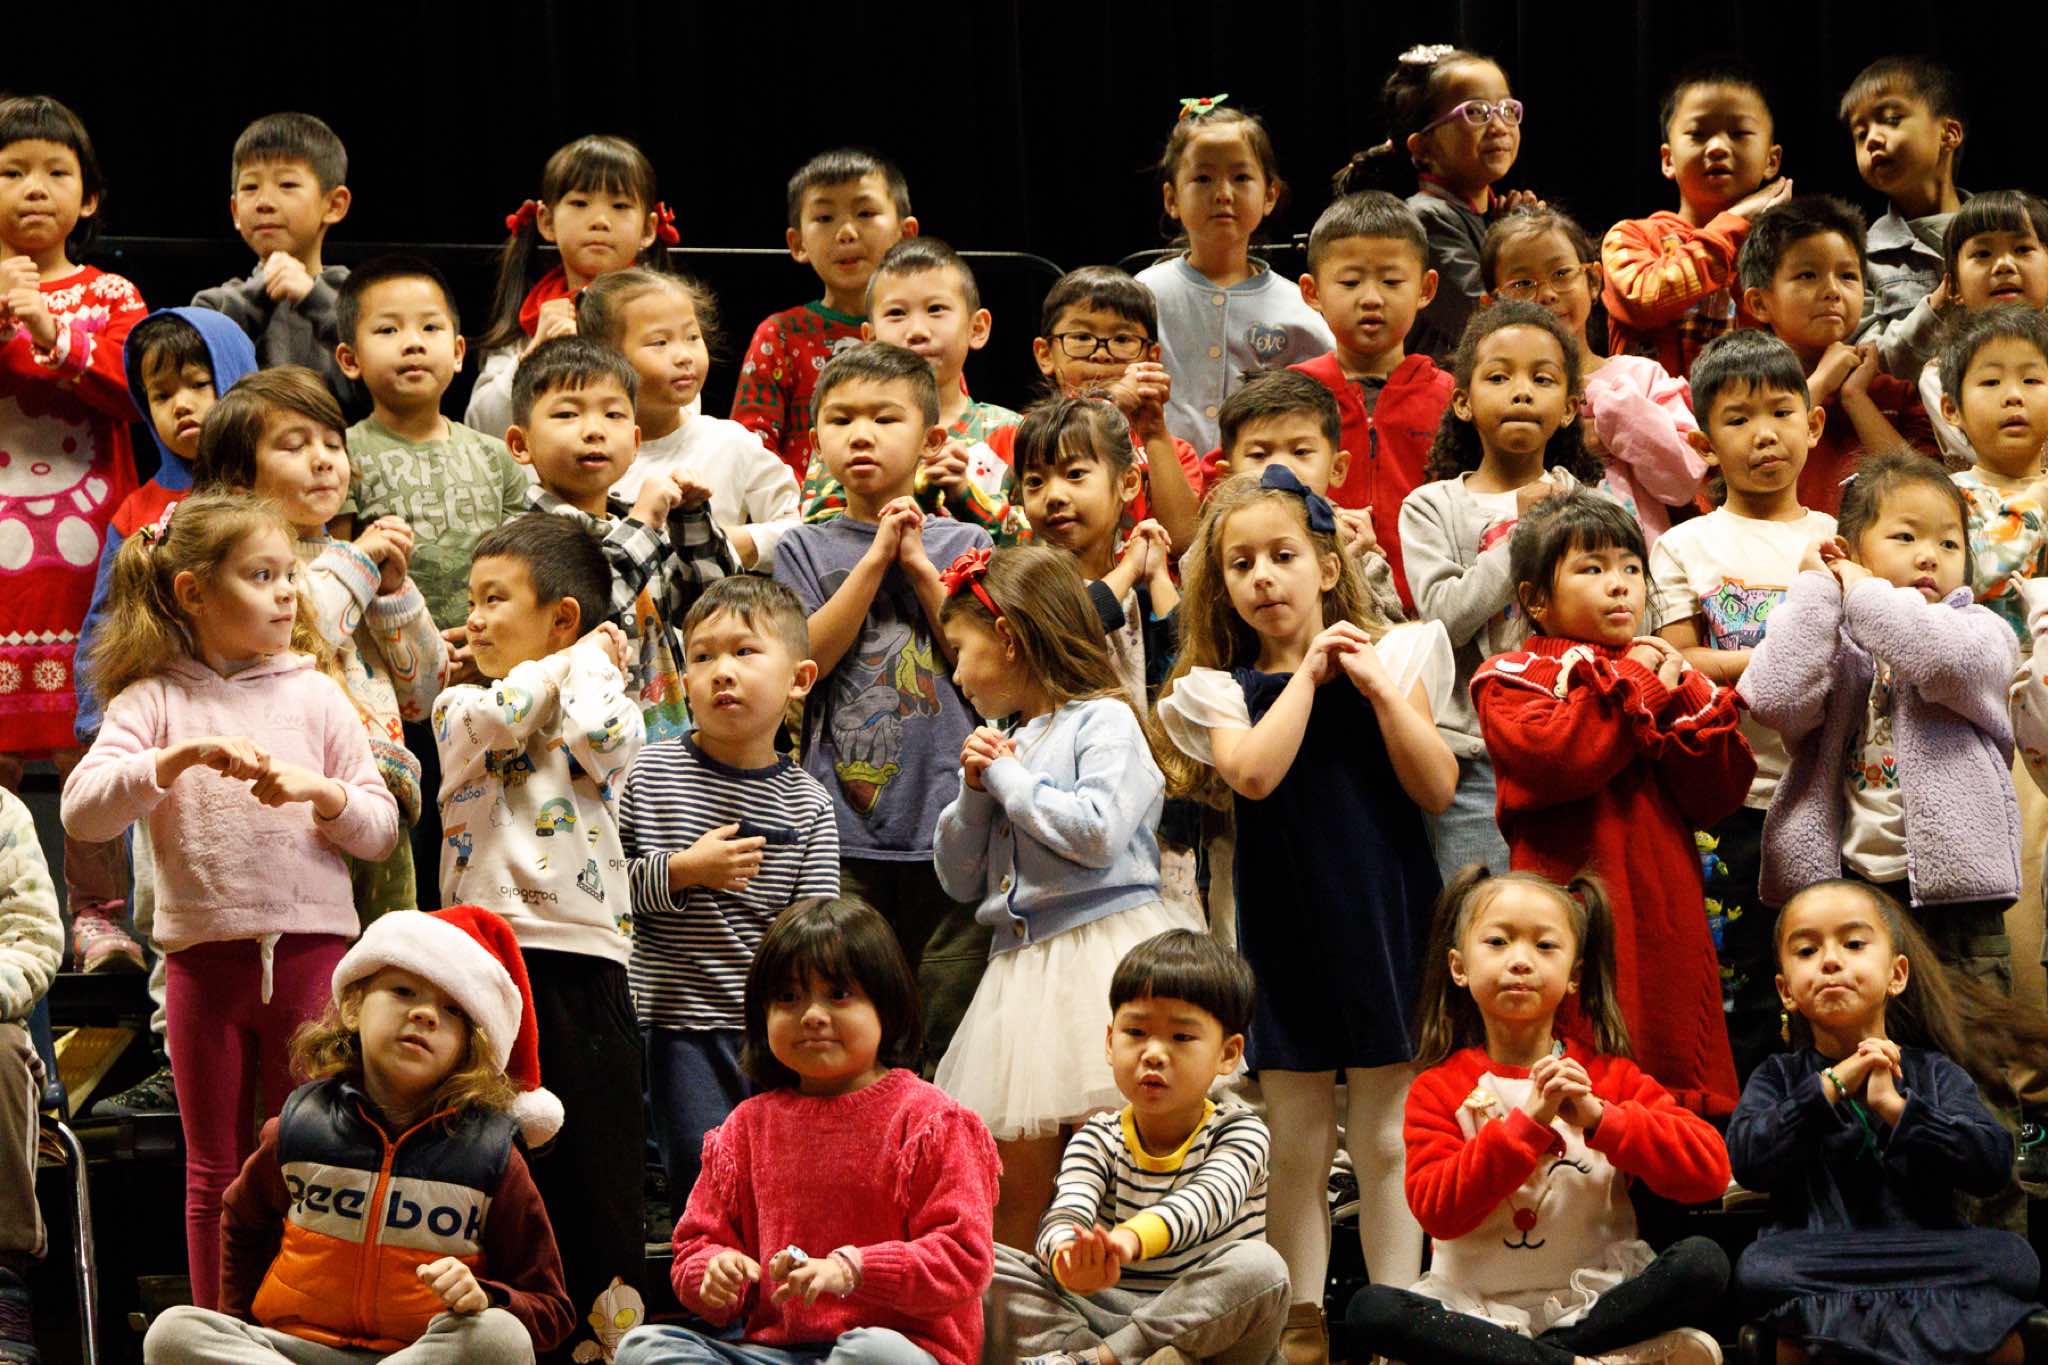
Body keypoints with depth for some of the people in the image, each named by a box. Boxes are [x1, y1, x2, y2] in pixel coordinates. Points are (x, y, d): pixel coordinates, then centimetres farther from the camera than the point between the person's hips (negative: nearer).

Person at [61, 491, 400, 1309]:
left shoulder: (315, 697, 5)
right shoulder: (155, 702, 1)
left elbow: (381, 829, 6)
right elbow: (82, 810, -12)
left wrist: (319, 789, -14)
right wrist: (181, 757, -23)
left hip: (311, 944, 0)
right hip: (204, 954, 0)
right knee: (216, 1173, 8)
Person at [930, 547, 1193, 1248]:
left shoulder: (1104, 722, -2)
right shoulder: (1002, 742, 20)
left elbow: (1097, 831, -19)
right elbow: (958, 879, 22)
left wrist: (1009, 777, -5)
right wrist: (975, 793, 5)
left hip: (1101, 950, -7)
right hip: (1020, 965, 7)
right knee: (1013, 1178, 3)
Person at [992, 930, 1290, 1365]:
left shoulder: (1240, 1132, -3)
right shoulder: (1098, 1140, 5)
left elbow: (1208, 1200, -26)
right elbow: (1066, 1212, -16)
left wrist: (1131, 1239, -49)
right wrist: (1071, 1260, -44)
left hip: (1207, 1326, -2)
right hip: (1103, 1314, 2)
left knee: (1261, 1267, -34)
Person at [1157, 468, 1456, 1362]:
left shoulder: (1391, 658, 4)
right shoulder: (1221, 686, 3)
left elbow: (1437, 789, -6)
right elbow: (1253, 773, -18)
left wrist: (1376, 685, -12)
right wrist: (1308, 673, -12)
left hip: (1382, 919, 0)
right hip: (1285, 932, 1)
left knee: (1384, 1139, 4)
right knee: (1298, 1143, 6)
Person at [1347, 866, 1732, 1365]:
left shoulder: (1609, 1076, 7)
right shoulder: (1440, 1089, 5)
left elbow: (1710, 1170, -6)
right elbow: (1437, 1210, -12)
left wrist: (1600, 1118, -18)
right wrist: (1528, 1120, -21)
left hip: (1598, 1299, 1)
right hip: (1482, 1310, -1)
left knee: (1703, 1262, -25)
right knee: (1370, 1310, -28)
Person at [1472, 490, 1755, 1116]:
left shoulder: (1665, 673, 20)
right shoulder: (1513, 678, 4)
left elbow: (1718, 794, 9)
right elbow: (1552, 757, -18)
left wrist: (1685, 699, -6)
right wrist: (1636, 689, -6)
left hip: (1664, 918, 5)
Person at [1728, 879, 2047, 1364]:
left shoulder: (1936, 1074, 10)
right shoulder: (1778, 1078, 11)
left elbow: (1993, 1164, -4)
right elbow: (1746, 1161, -7)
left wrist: (1896, 1108, -13)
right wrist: (1831, 1087, -12)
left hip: (1930, 1259, 1)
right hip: (1816, 1264, 0)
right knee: (1759, 1270, -33)